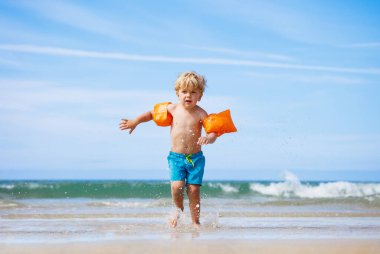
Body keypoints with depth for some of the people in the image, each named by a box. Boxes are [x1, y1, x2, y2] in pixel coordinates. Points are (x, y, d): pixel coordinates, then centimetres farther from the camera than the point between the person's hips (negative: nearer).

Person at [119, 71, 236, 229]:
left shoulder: (200, 113, -6)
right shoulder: (172, 109, 2)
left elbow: (213, 133, -11)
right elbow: (152, 113, 15)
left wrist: (208, 138, -34)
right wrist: (135, 122, 10)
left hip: (195, 158, -1)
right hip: (176, 157, 1)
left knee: (194, 189, -3)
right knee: (177, 186, -14)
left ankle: (195, 221, 14)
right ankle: (178, 210, 17)